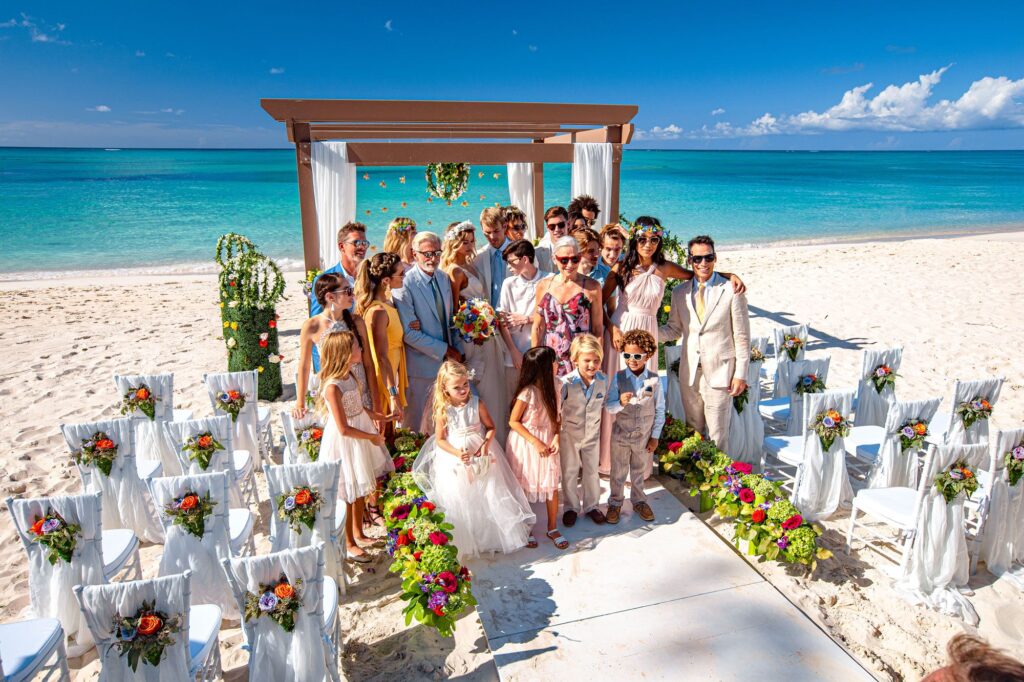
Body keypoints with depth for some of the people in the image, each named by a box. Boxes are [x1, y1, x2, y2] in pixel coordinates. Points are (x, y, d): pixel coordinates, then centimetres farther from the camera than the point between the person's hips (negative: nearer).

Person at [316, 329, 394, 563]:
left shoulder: (348, 375, -1)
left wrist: (377, 416, 12)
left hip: (360, 440, 9)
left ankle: (358, 533, 41)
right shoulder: (333, 387, -28)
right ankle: (349, 544, 27)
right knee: (348, 495, 8)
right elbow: (344, 429, -25)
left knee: (360, 491, 22)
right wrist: (372, 436, -16)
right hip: (344, 445, -9)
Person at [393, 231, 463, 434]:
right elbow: (409, 333, -20)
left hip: (447, 360, 7)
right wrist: (445, 350, -16)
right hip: (421, 364, -6)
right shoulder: (404, 285, -16)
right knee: (416, 420, 8)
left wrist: (457, 350, 4)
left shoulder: (444, 278, 7)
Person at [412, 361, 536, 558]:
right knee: (459, 502, 8)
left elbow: (490, 427, -1)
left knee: (489, 498, 8)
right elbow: (440, 440, -8)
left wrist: (486, 444, -19)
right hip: (454, 462, -1)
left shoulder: (477, 404, -10)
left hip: (481, 457, 1)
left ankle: (493, 536, 29)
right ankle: (465, 543, 26)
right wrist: (457, 453, -22)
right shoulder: (443, 411, -13)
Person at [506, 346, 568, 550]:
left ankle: (552, 528, 25)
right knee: (524, 487, 9)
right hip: (526, 444, -5)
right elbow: (513, 421, -14)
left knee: (552, 486, 8)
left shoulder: (552, 389, -2)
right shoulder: (527, 393, -21)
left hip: (547, 443, 5)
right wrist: (535, 442, -18)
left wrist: (556, 438, -10)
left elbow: (556, 418, 7)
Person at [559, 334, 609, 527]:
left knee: (592, 472, 18)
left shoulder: (603, 380, -13)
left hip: (592, 435, 3)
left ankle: (591, 506, 37)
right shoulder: (566, 382, -25)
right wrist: (556, 433, -17)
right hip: (569, 435, -3)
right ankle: (571, 507, 32)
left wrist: (598, 426, 7)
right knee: (569, 473, 13)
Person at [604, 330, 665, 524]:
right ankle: (615, 503, 32)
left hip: (645, 435, 1)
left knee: (639, 471, 20)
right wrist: (620, 403, -33)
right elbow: (609, 406, -11)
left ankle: (638, 501, 40)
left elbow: (660, 410, -3)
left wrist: (655, 436, -1)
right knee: (618, 472, 14)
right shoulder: (619, 377, -11)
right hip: (621, 433, -1)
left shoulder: (654, 379, -10)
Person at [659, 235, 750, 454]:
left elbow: (742, 336, -4)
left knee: (717, 434, 3)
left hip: (720, 372, -4)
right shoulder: (680, 293, 6)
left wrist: (740, 374, -6)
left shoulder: (732, 291, -5)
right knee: (692, 430, 15)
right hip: (689, 372, 4)